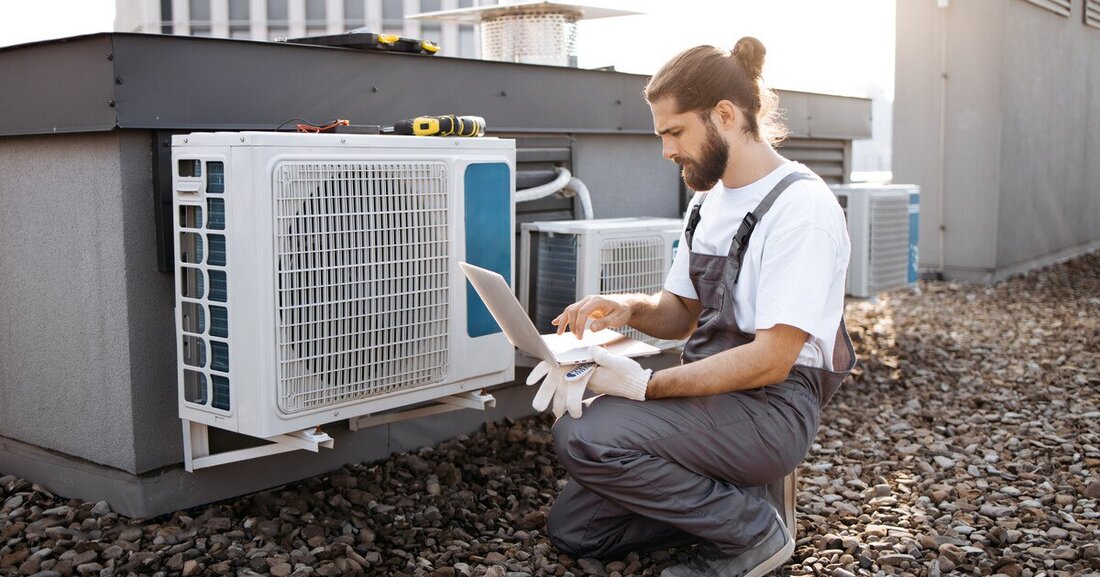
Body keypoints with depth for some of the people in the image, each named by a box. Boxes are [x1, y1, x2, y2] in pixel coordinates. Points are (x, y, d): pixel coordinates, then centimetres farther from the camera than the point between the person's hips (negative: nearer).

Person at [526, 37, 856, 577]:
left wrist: (644, 385, -24)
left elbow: (771, 361, -22)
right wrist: (630, 308, -6)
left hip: (770, 407, -8)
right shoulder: (709, 198, 11)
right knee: (570, 528, 3)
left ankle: (752, 529, -8)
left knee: (583, 436, -28)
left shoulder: (801, 205, -16)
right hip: (708, 397, 8)